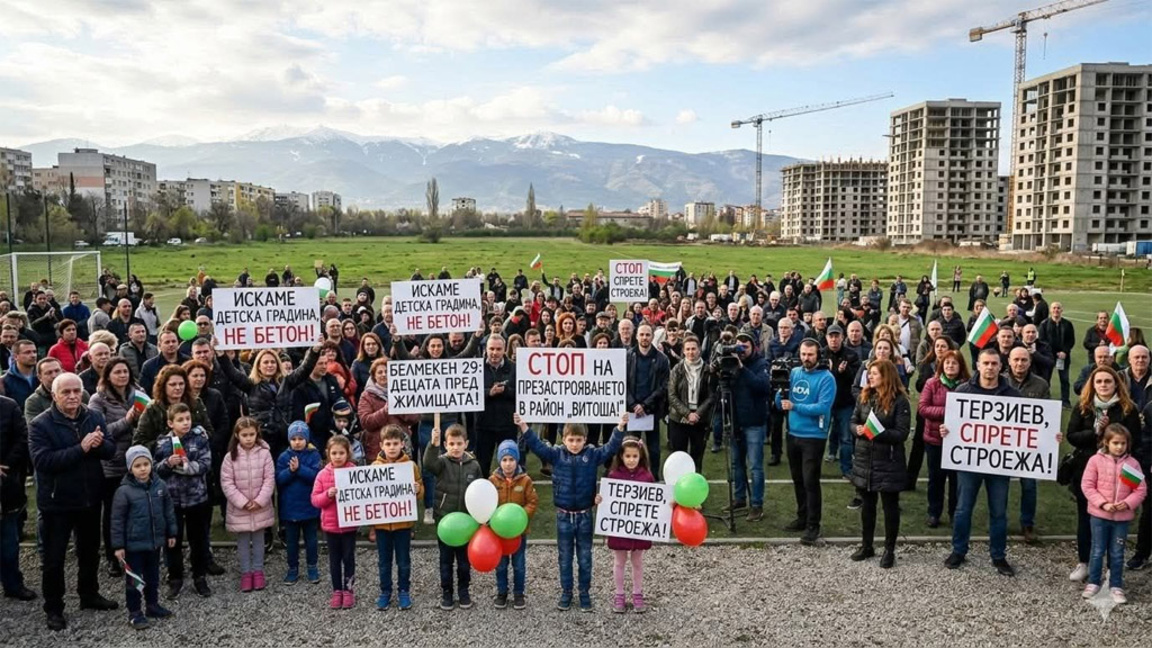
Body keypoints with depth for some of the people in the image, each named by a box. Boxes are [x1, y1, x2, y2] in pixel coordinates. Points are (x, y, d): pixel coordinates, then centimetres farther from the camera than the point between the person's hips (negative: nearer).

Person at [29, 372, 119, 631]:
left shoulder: (94, 418, 0)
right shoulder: (40, 424, -13)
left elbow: (111, 450, -2)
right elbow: (42, 460, -24)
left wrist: (100, 443, -26)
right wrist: (80, 448, -31)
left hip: (90, 498, 5)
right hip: (56, 502, -4)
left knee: (90, 551, 20)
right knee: (53, 558, 6)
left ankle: (89, 595, 38)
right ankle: (54, 609, 20)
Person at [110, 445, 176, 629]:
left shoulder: (160, 485, -4)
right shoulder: (124, 491, -16)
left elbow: (168, 511, 7)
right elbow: (117, 520, -12)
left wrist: (171, 533, 10)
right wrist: (118, 545, -12)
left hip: (155, 541, 5)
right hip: (133, 544, -4)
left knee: (153, 576, 19)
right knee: (133, 579, 7)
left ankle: (152, 605, 35)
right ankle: (134, 612, 18)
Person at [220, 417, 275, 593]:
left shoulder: (264, 453, -8)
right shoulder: (231, 456, -8)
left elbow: (269, 479, -7)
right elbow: (227, 483, -8)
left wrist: (260, 500, -15)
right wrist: (242, 502, -14)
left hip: (260, 507, 0)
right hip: (239, 508, 0)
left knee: (258, 540, 12)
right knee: (243, 542, 10)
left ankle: (258, 571, 24)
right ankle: (245, 572, 22)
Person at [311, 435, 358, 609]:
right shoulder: (323, 474, -3)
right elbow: (315, 500, -3)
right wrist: (328, 495, -19)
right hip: (331, 524, 2)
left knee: (349, 558, 9)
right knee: (334, 559, 12)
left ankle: (348, 591, 20)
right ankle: (337, 591, 23)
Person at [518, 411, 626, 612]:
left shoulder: (592, 455, -5)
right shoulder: (557, 454, -4)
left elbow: (611, 447, -11)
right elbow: (537, 446, -11)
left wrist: (621, 427, -24)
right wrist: (523, 427, -23)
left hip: (584, 515, 0)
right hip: (564, 515, 0)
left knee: (585, 557, 10)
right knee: (565, 557, 12)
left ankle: (585, 592, 24)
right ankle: (566, 593, 24)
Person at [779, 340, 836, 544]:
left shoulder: (826, 378, -10)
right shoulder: (794, 373, 5)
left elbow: (823, 407, -20)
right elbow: (781, 404, 5)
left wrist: (795, 406, -20)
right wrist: (781, 389, -14)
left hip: (813, 436, -6)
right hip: (793, 434, 6)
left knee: (810, 481, -5)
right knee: (798, 479, 15)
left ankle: (813, 525, 4)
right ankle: (802, 517, 29)